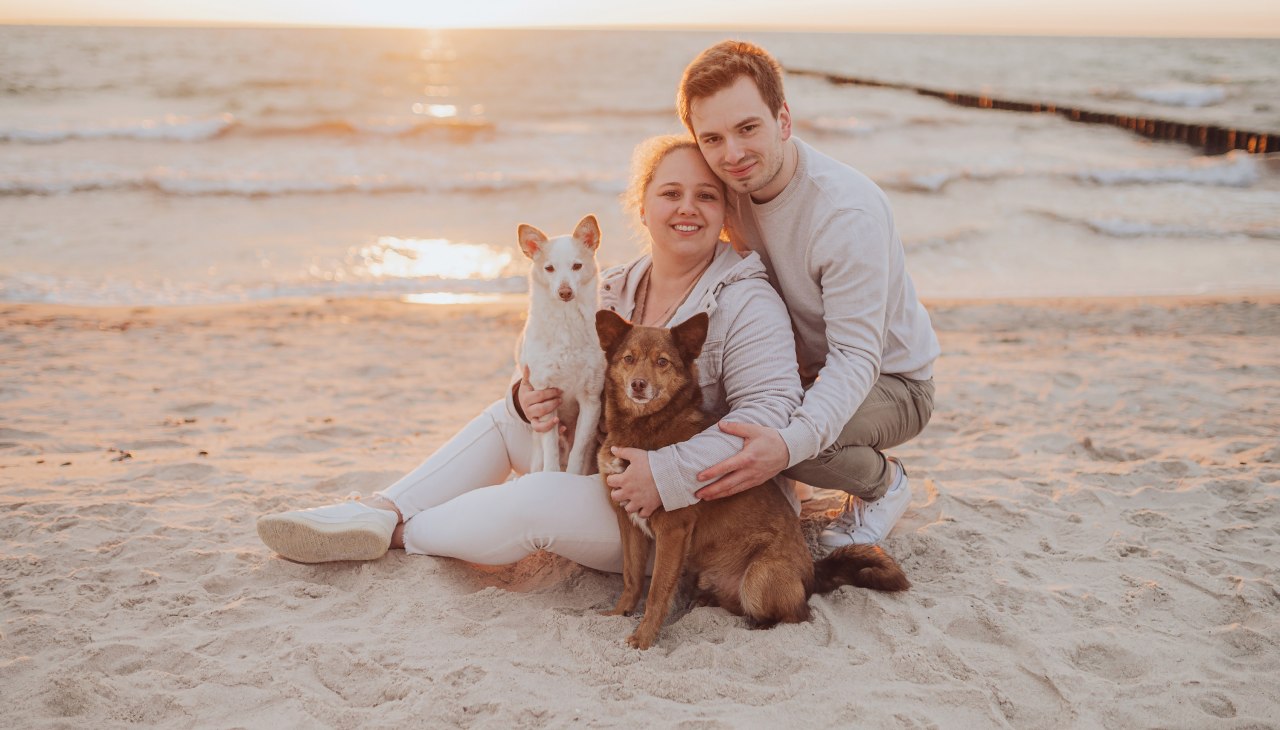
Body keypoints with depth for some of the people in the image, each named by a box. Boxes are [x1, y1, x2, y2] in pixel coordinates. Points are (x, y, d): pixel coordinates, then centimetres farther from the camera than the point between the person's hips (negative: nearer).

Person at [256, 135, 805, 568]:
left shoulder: (745, 302, -17)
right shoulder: (616, 292, 5)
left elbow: (772, 411, -28)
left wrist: (668, 472, -36)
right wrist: (533, 401, -17)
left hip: (698, 511, -7)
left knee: (540, 500, -23)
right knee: (509, 416, 2)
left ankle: (396, 531, 0)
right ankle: (381, 511, -2)